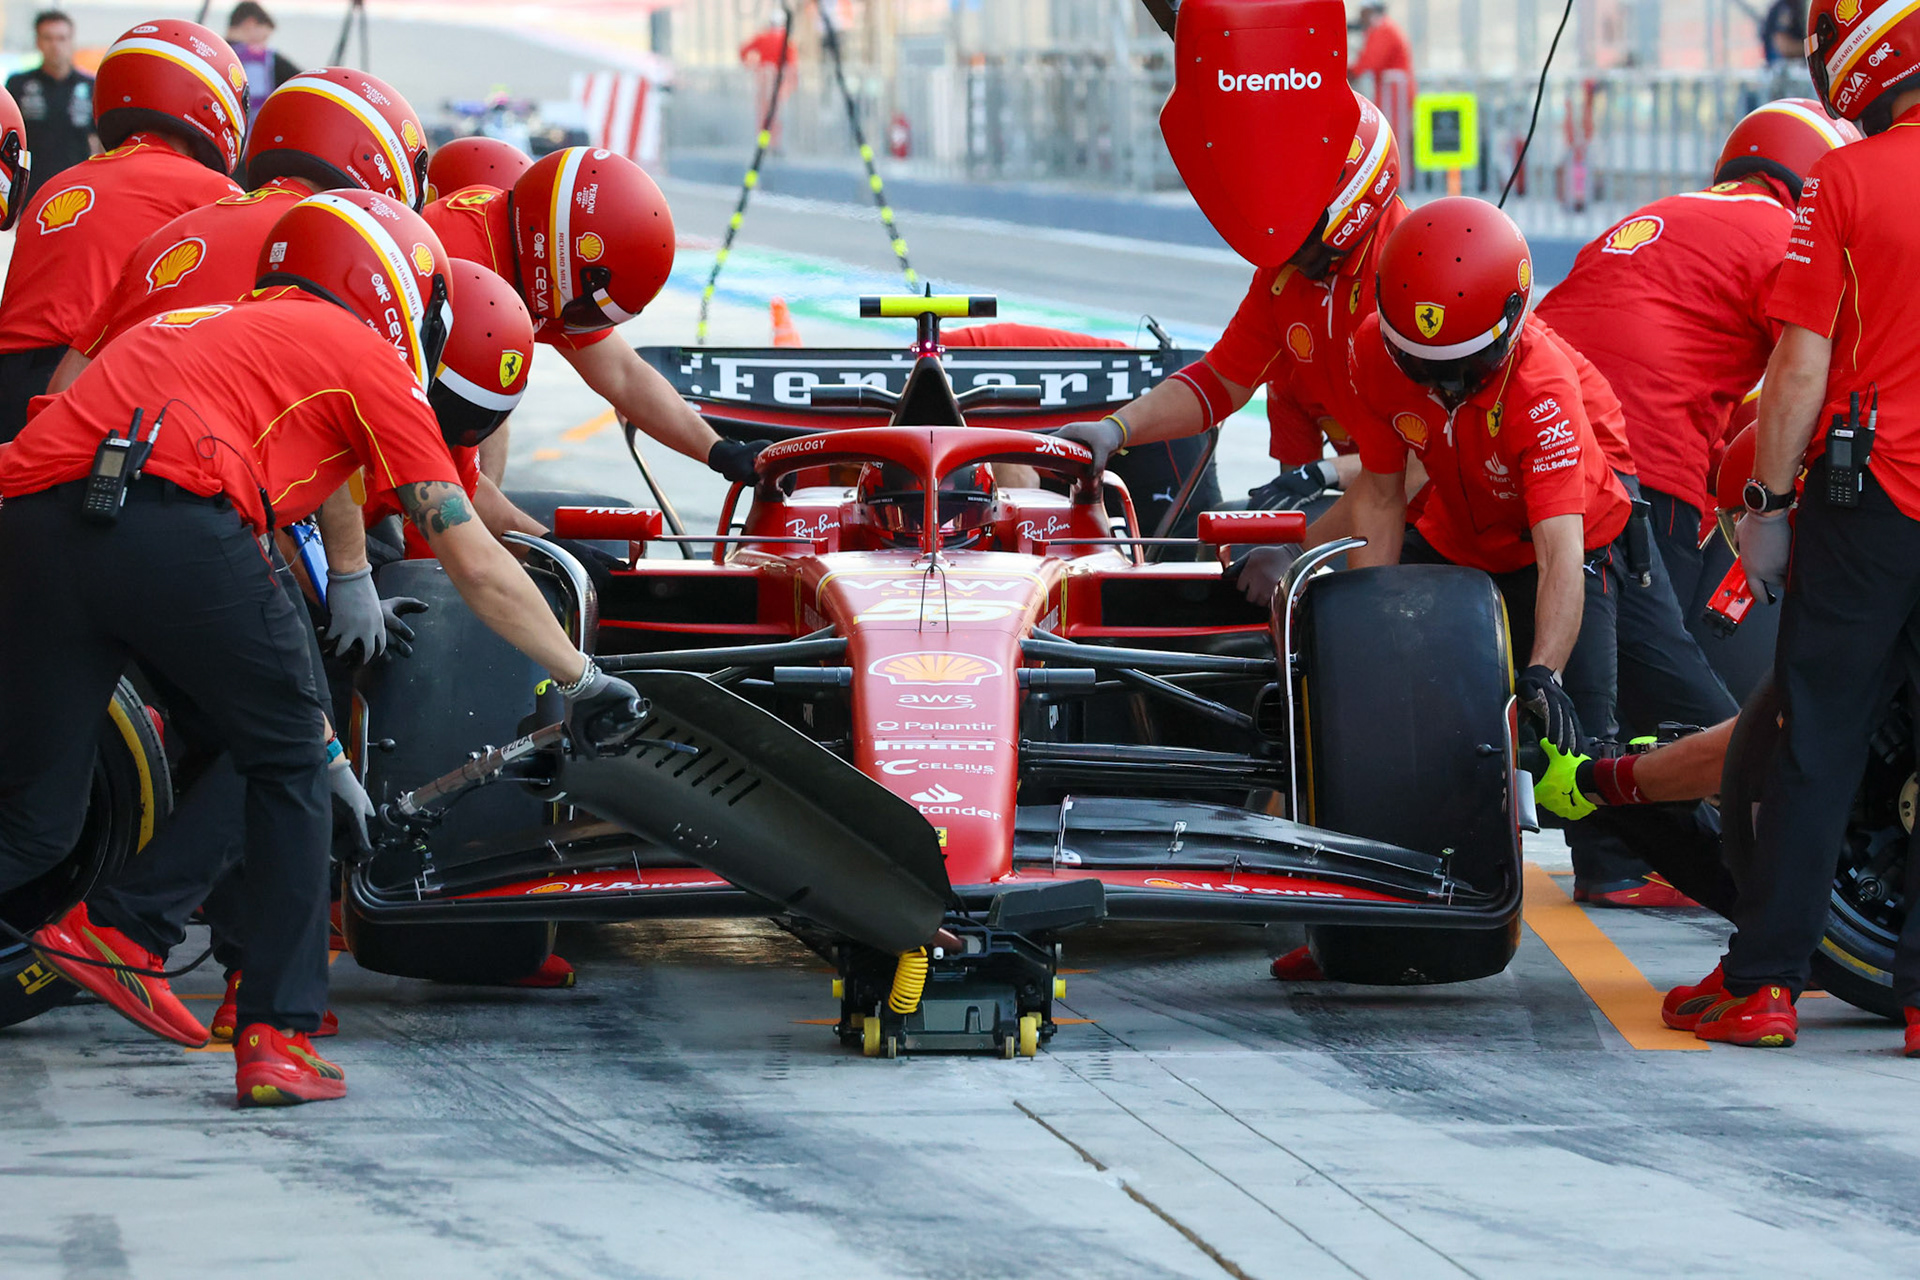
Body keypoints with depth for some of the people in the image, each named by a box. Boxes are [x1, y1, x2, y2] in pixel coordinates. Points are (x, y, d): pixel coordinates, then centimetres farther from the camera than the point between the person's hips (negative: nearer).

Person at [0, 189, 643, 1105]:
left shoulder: (210, 331, 39)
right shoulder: (366, 359, 21)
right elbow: (476, 566, 19)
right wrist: (583, 681, 32)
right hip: (169, 517, -5)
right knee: (285, 762, 18)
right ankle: (277, 1038, 13)